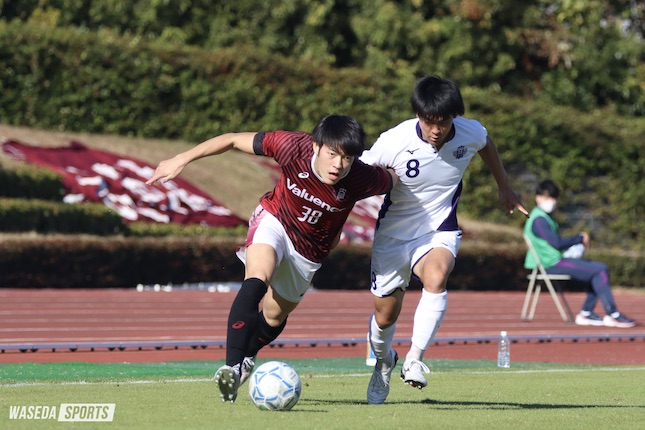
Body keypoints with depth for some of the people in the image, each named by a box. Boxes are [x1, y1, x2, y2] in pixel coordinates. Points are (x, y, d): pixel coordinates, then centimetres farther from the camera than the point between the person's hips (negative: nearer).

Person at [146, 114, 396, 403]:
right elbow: (233, 140, -20)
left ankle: (246, 357, 49)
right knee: (256, 281, -31)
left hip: (308, 252, 2)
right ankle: (232, 367, -34)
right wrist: (181, 160, -18)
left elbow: (393, 180, -8)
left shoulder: (363, 179, -32)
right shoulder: (293, 147, -32)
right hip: (274, 221, -2)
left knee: (275, 316, 17)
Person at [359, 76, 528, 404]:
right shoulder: (393, 142, -24)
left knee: (436, 278, -35)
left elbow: (487, 146, 12)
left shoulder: (470, 133, -15)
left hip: (439, 232, 0)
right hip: (394, 233, 0)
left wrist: (505, 189, 24)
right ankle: (383, 362, 45)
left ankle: (415, 360, -28)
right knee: (385, 315, 10)